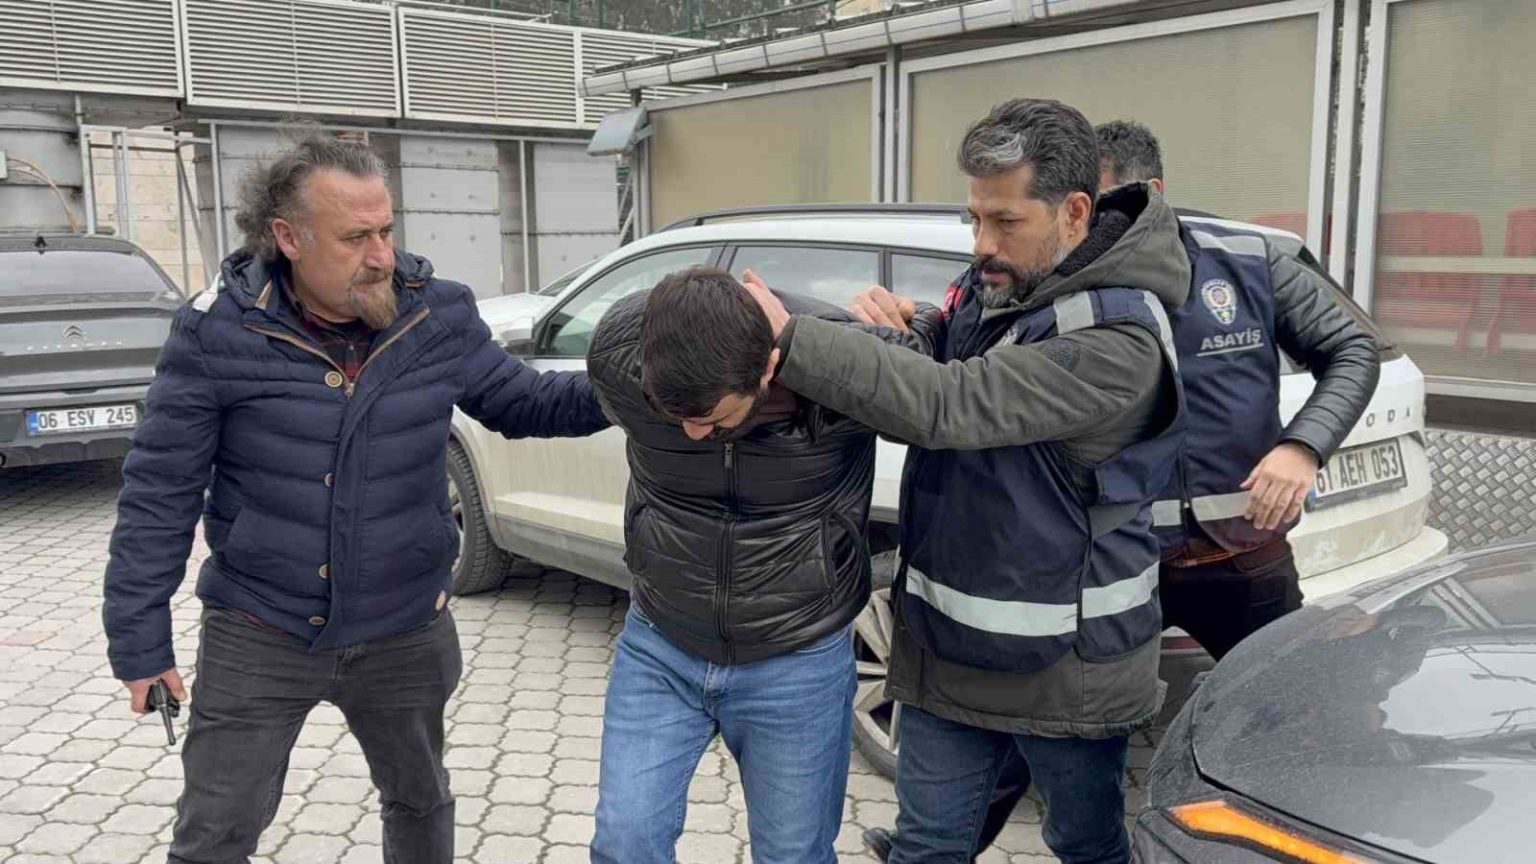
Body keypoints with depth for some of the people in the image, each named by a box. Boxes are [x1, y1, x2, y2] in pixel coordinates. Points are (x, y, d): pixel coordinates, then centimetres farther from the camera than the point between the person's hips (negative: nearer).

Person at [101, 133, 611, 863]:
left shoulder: (439, 314, -10)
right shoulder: (218, 331, -17)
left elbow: (520, 403, 4)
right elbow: (160, 492, -11)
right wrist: (140, 638, -9)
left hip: (405, 634, 3)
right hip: (259, 638, -2)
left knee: (420, 803, 24)